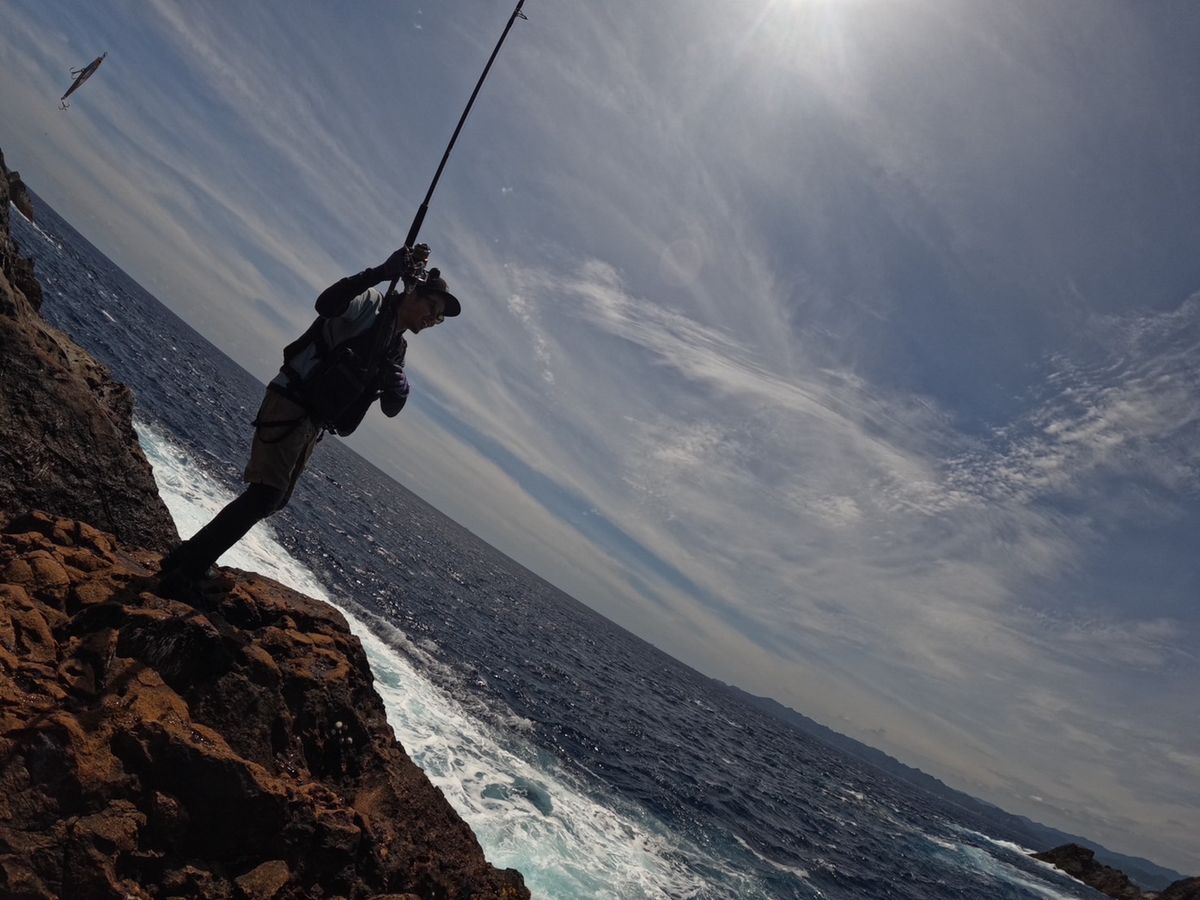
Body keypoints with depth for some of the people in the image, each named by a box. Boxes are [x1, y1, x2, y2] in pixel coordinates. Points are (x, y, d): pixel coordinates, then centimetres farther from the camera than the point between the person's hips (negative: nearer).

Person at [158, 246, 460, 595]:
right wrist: (382, 271, -37)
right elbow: (327, 303, -29)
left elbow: (391, 408, 15)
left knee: (274, 499, 15)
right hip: (290, 406, -9)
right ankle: (183, 572, -6)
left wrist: (397, 387, -9)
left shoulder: (396, 346, 16)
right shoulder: (371, 305, -7)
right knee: (265, 494, -18)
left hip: (313, 424, 9)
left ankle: (189, 560, 29)